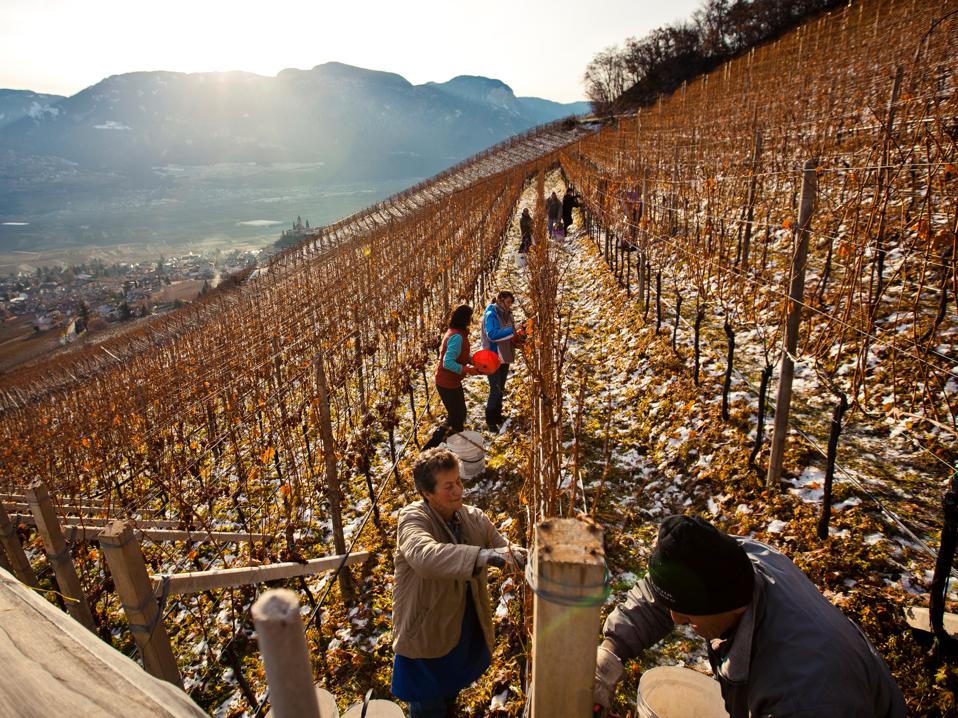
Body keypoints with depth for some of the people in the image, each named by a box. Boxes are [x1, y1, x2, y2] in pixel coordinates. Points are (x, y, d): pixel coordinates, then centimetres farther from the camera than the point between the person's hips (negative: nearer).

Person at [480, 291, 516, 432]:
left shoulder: (506, 314, 6)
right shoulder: (491, 314, -17)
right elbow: (492, 334, -30)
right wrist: (512, 331, -34)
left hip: (504, 356, 8)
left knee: (501, 389, 17)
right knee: (495, 389, -5)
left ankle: (497, 415, 32)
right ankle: (490, 420, 9)